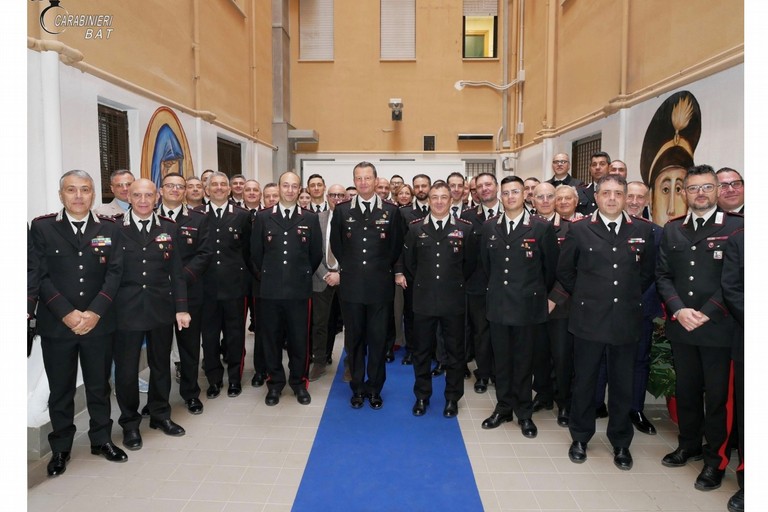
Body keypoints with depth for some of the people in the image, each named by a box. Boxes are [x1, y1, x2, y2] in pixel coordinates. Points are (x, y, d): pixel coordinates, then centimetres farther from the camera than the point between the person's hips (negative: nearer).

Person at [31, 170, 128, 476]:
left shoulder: (109, 229, 5)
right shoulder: (42, 227, 1)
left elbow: (114, 273, -2)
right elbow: (41, 275, -5)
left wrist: (94, 312, -13)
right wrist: (67, 313, -15)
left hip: (99, 323, 1)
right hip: (56, 324, -1)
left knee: (99, 386, 12)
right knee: (60, 390, 11)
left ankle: (102, 439, 29)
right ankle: (60, 448, 27)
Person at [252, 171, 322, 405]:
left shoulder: (310, 218, 2)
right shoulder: (263, 217, 3)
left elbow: (316, 253, 7)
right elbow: (256, 252, 8)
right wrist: (266, 276, 10)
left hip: (299, 289, 0)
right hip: (270, 289, 1)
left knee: (299, 338, 7)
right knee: (272, 338, 9)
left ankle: (299, 382, 24)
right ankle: (275, 382, 24)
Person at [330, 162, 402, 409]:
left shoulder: (391, 210, 2)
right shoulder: (342, 210, 4)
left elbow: (397, 246, 8)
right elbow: (336, 244, 13)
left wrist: (384, 268, 8)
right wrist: (348, 268, 11)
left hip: (380, 286, -1)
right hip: (351, 286, 1)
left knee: (378, 339, 6)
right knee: (354, 339, 9)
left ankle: (374, 389, 21)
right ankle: (357, 388, 23)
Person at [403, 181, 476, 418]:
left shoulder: (465, 228, -1)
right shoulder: (415, 227, 2)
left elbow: (470, 263, 7)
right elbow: (408, 261, 10)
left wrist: (456, 283, 10)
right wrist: (420, 284, 11)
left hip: (453, 301, -1)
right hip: (423, 300, 1)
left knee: (455, 351, 10)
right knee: (421, 350, 11)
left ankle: (452, 397, 25)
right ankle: (422, 396, 26)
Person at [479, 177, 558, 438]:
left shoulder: (542, 227, -7)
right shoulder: (489, 227, 4)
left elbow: (551, 267, 1)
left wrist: (539, 295, 8)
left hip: (528, 306, -3)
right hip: (498, 305, 3)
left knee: (523, 361, 9)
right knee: (501, 360, 12)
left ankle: (524, 412, 25)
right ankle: (503, 407, 28)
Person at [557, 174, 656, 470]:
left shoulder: (643, 230, 2)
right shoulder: (579, 230, -3)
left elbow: (648, 271, 14)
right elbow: (564, 271, 6)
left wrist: (631, 297, 10)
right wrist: (583, 296, 6)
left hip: (626, 320, 2)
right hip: (589, 320, -1)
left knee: (623, 385, 12)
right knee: (584, 381, 11)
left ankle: (621, 442, 30)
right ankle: (580, 437, 28)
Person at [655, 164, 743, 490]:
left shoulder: (736, 226, -4)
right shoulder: (672, 229, 9)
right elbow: (663, 275, 5)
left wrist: (706, 314, -15)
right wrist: (679, 309, -9)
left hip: (719, 328, -4)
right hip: (680, 326, 4)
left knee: (718, 395, 6)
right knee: (685, 390, 15)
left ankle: (715, 458, 23)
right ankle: (689, 445, 34)